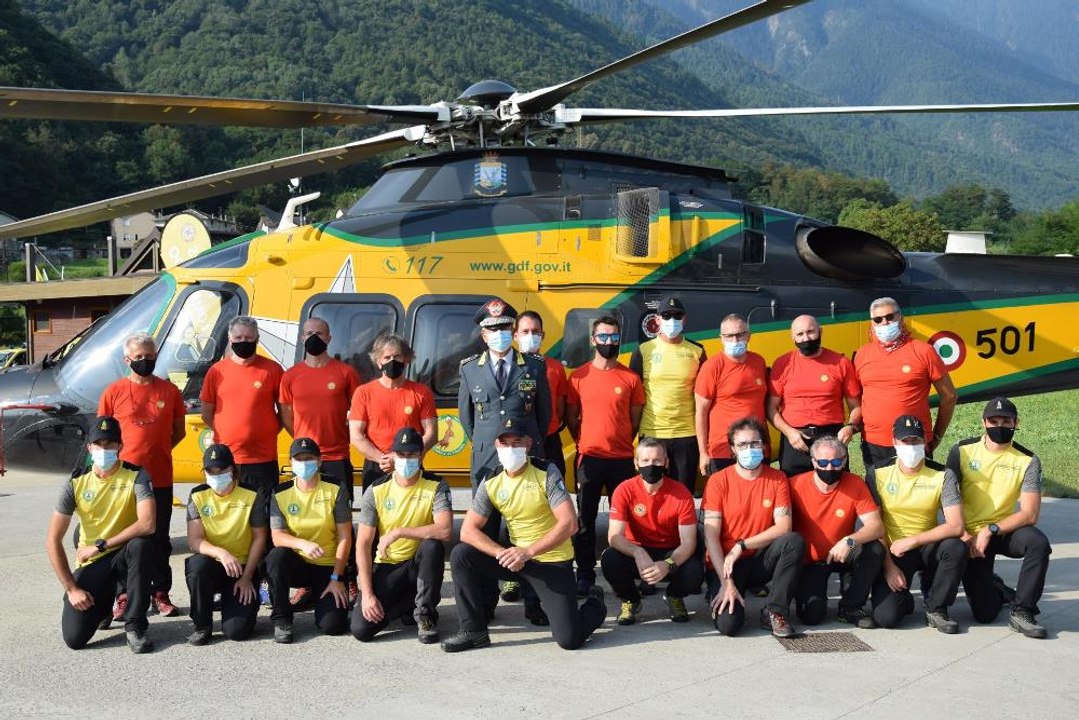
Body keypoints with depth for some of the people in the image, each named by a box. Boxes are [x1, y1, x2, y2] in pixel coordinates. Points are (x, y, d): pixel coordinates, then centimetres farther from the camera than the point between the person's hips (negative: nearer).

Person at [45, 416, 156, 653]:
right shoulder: (76, 482, -7)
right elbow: (52, 540, -7)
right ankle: (102, 607, 25)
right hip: (90, 563, 2)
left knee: (141, 543, -37)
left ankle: (135, 626, -21)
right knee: (74, 637, -13)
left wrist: (100, 545, -23)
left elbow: (147, 524, -29)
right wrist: (71, 588, -12)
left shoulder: (136, 476, -13)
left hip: (124, 555, -1)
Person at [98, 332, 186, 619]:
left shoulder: (169, 391, 5)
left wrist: (156, 450, 3)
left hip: (160, 478, 1)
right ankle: (124, 596, 14)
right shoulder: (114, 392, 1)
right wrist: (119, 456, -3)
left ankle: (160, 593, 18)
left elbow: (179, 432, 12)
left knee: (159, 539, 9)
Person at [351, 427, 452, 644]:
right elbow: (362, 544, -7)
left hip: (420, 565, -1)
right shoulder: (376, 491, -6)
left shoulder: (435, 487, -10)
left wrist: (398, 532, -26)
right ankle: (408, 601, 13)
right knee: (361, 628, -19)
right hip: (387, 567, 1)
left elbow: (445, 531, -27)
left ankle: (425, 613, -11)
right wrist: (367, 593, -16)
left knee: (433, 545, -35)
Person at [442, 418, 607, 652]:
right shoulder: (491, 483, -3)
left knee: (569, 639, -16)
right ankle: (473, 631, -2)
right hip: (514, 555, 4)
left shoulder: (546, 473, -15)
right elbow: (468, 530, -7)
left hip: (552, 561, -4)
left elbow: (569, 524, -23)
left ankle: (595, 604, 20)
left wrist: (528, 552, -28)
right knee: (460, 556, -16)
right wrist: (502, 553, -23)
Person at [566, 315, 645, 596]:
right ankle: (585, 576, 12)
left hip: (622, 459, 0)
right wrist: (584, 442, 6)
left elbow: (636, 419, 9)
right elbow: (570, 417, 9)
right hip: (588, 457, 0)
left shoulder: (630, 378, 3)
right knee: (585, 519, 4)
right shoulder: (578, 376, 2)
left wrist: (620, 443, 7)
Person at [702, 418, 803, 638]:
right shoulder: (718, 481, -6)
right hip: (725, 563, -2)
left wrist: (741, 546, -18)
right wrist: (726, 582, -19)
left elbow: (784, 526, -10)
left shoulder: (777, 479, 1)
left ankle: (774, 613, -14)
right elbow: (710, 535, -11)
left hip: (761, 561, 2)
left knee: (795, 541, -28)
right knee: (728, 624, -25)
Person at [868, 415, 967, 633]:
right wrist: (888, 565, -11)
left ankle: (936, 609, -9)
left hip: (927, 547, 1)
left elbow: (956, 526, -16)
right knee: (885, 617, -22)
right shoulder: (878, 473, -6)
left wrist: (912, 541, -21)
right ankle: (902, 598, 18)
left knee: (957, 548, -33)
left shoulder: (943, 476, -7)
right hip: (891, 550, -1)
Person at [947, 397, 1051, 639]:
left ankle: (1022, 612, -17)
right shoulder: (962, 451, -5)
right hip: (970, 536, 0)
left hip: (1004, 531, 1)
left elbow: (1029, 514, -15)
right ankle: (998, 589, 29)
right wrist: (963, 534, -16)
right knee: (984, 613, -9)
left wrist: (990, 531, -24)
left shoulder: (1027, 461, -7)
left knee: (1038, 542, -34)